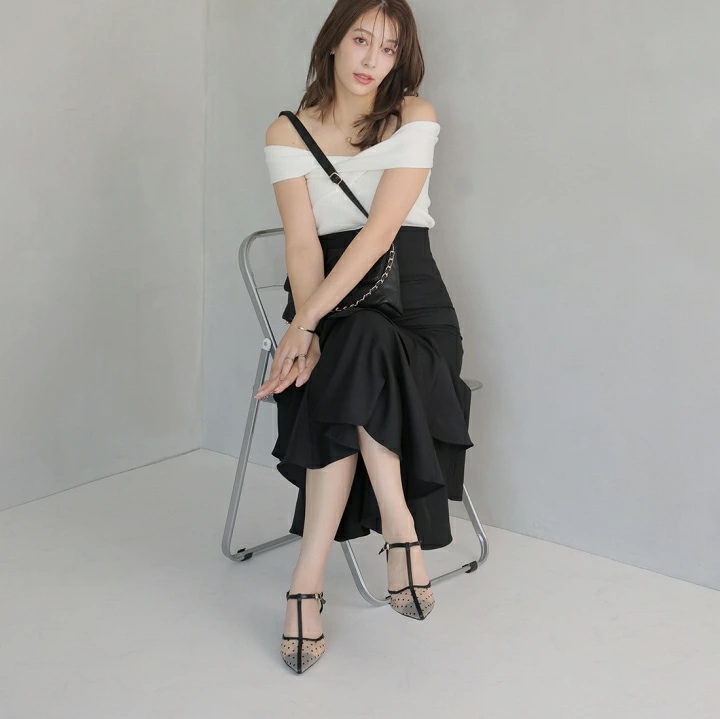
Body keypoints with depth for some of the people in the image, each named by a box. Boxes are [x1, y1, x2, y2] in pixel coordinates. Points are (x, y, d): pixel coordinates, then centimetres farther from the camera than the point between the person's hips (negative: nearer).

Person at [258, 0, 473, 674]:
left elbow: (381, 229, -13)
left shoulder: (414, 117, 0)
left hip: (411, 302, -1)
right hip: (333, 310, 1)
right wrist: (308, 332, -24)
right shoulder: (288, 133, 5)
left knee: (360, 353, -33)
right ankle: (400, 528, -30)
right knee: (360, 349, -34)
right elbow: (303, 244, -6)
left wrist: (305, 324, -21)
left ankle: (309, 579, -32)